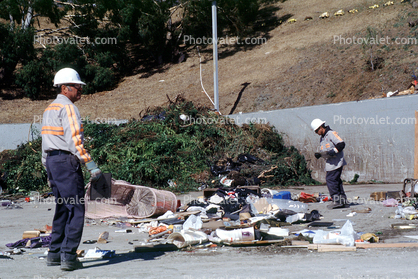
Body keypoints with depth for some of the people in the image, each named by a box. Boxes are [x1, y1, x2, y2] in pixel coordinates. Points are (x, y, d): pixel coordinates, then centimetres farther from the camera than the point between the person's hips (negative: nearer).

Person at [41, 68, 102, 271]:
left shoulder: (49, 109, 19)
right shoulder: (67, 108, -10)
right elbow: (74, 140, -20)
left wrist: (49, 171, 23)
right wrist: (91, 165, -21)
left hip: (52, 161, 10)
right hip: (66, 161, -10)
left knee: (62, 209, 15)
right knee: (76, 209, -8)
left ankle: (54, 253, 17)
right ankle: (68, 256, -11)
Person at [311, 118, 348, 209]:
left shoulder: (331, 134, -8)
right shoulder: (322, 138, 21)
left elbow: (342, 144, -15)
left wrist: (334, 151, -25)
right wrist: (319, 154, 6)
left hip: (336, 163, -10)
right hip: (329, 163, 10)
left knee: (330, 180, -13)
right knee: (336, 181, 9)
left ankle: (337, 201, -11)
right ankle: (343, 201, 12)